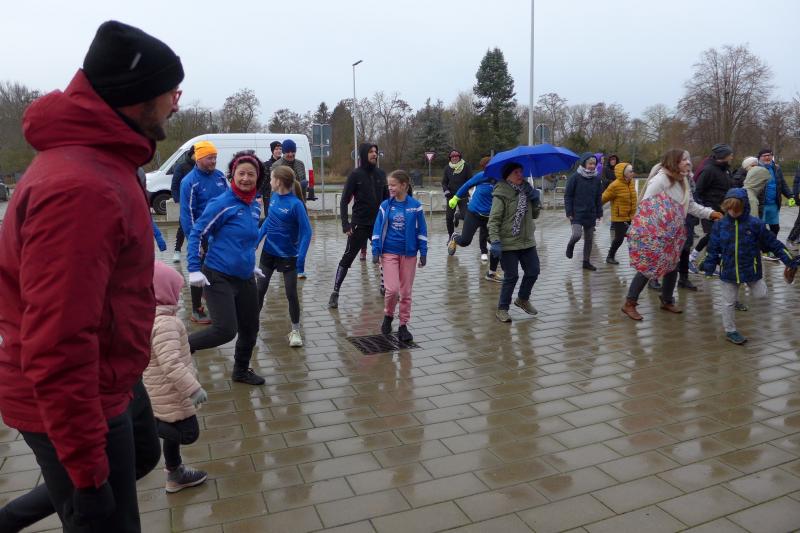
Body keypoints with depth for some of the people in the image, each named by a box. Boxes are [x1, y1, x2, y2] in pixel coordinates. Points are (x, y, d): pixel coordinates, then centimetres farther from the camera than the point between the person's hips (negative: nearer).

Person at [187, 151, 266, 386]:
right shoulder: (222, 204, -15)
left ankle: (241, 371, 37)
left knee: (250, 328, 14)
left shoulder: (255, 206, 7)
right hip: (219, 277, -7)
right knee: (225, 329, -15)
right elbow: (196, 234, -12)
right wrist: (194, 270, -17)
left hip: (245, 278, 7)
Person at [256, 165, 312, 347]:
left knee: (291, 294, 2)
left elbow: (306, 231, -19)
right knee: (260, 290, 10)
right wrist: (256, 240, 10)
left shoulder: (296, 204, -20)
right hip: (268, 252, 5)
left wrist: (301, 256, -26)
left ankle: (295, 331, 18)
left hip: (288, 256, -5)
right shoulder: (274, 197, -2)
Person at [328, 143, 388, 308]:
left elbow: (387, 198, 12)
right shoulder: (355, 174, -7)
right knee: (347, 259, -2)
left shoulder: (381, 174, 5)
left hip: (379, 224, 5)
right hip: (360, 225, -5)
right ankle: (335, 293, 7)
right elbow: (344, 201, -9)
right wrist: (345, 224, -17)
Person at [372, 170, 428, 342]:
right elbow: (378, 229, 2)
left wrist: (423, 253, 0)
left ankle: (403, 326, 20)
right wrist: (375, 251, -3)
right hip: (389, 252, 0)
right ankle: (388, 315, 18)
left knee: (406, 292, 7)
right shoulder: (385, 205, -1)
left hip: (409, 253, 0)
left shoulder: (415, 206, -4)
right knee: (392, 289, -10)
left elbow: (421, 230, 1)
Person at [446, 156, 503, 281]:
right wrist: (456, 198, 11)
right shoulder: (482, 176, -13)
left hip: (491, 217, 3)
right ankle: (455, 238, 37)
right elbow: (467, 185, 2)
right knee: (465, 241, -4)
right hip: (474, 213, -3)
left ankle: (492, 273, 15)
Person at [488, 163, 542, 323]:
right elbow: (493, 220, -17)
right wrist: (495, 241, -27)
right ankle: (502, 309, 13)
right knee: (511, 277, -3)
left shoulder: (525, 191, 10)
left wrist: (535, 200, -2)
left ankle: (522, 299, 36)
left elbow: (534, 215, 16)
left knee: (533, 272, 12)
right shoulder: (501, 194, -12)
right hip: (508, 244, -7)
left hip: (527, 242, 7)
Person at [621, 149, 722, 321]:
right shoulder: (660, 179, -16)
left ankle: (667, 301, 31)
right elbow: (645, 204, -19)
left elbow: (691, 205, 15)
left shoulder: (683, 182, 12)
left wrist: (709, 213, 4)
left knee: (672, 266, 14)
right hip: (656, 232, -9)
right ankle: (629, 303, 2)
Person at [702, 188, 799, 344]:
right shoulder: (720, 225, -5)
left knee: (760, 294, 6)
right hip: (729, 271, 0)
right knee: (728, 302, 8)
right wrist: (709, 266, -1)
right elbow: (713, 248, 1)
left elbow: (773, 243, -2)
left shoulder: (755, 224, -9)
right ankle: (730, 331, 23)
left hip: (751, 269, 0)